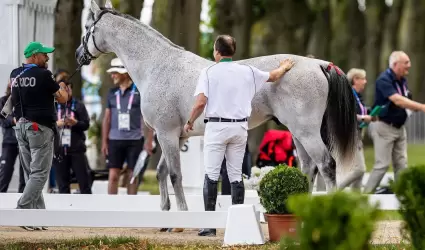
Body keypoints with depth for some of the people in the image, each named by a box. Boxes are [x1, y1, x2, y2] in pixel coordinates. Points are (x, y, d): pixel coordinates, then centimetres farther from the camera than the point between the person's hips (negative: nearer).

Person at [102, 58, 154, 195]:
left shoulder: (140, 91, -3)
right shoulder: (112, 93, 9)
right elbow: (107, 118, 13)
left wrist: (149, 141, -7)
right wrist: (104, 141, 8)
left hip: (135, 140, -3)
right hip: (115, 140, 3)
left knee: (133, 176, 3)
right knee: (113, 175, -2)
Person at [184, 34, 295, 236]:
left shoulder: (208, 72, -6)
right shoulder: (248, 72, 6)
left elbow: (200, 103, -14)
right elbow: (273, 76, 23)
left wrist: (190, 122, 3)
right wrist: (284, 67, 44)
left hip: (216, 127, -4)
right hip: (240, 127, 4)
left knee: (211, 175, -1)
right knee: (236, 175, 10)